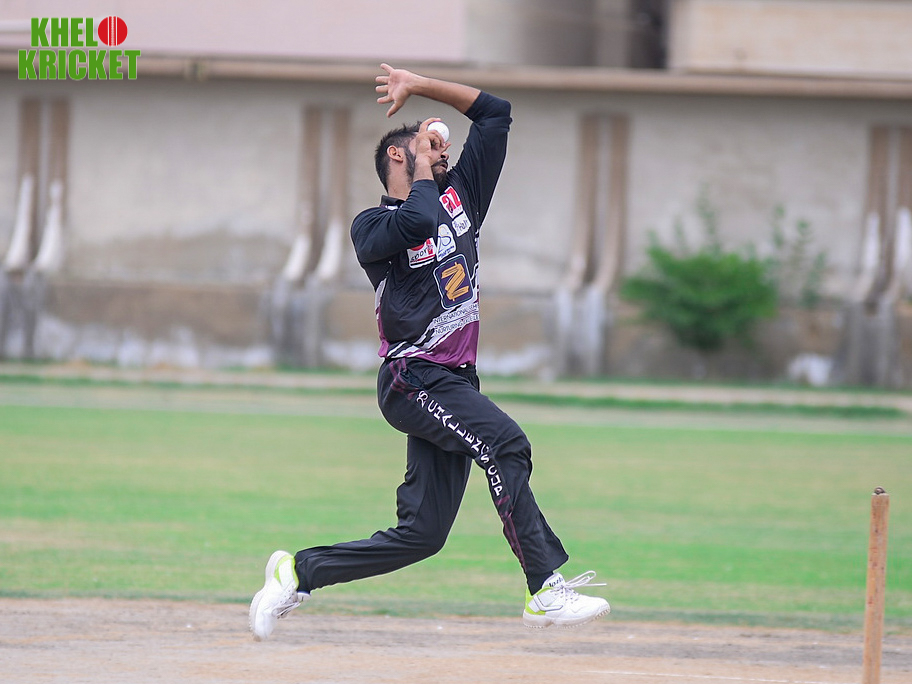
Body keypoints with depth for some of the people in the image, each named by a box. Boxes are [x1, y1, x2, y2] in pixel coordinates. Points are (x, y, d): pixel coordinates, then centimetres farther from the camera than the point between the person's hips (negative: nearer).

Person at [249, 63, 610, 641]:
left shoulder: (459, 194, 18)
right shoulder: (373, 226, -2)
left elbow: (495, 112, 21)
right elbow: (417, 222, -26)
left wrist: (419, 86, 17)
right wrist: (420, 175, -6)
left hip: (454, 383, 7)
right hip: (415, 377, -7)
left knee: (421, 534, 1)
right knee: (504, 442, -28)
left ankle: (299, 572, 14)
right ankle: (547, 590, -33)